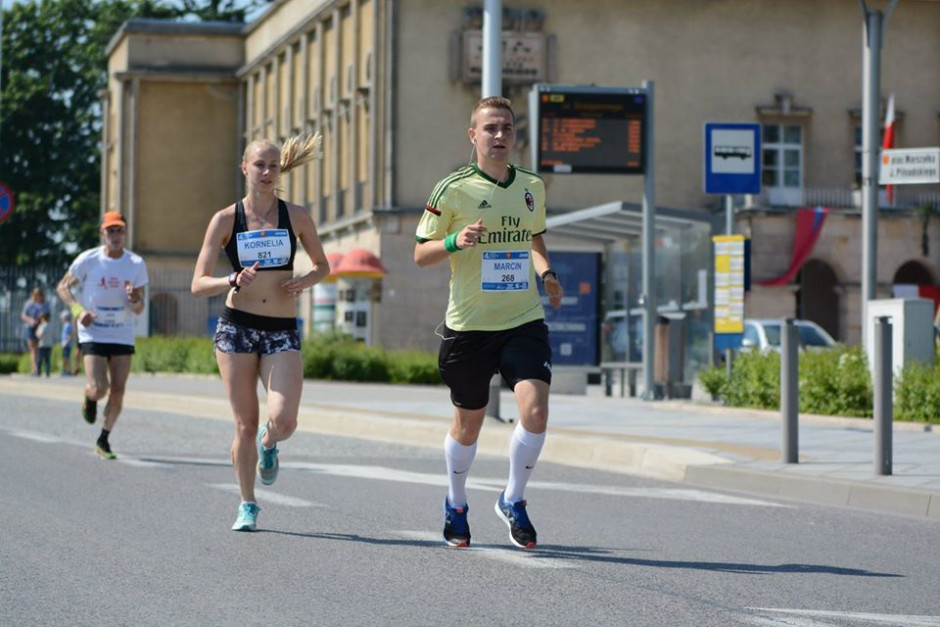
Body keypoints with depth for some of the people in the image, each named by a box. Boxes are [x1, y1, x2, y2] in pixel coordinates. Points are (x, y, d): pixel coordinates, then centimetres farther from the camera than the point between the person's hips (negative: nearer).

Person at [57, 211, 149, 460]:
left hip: (123, 335, 2)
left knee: (117, 392, 0)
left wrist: (135, 299, -24)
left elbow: (139, 309, 0)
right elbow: (63, 287, 3)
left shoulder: (136, 264, -3)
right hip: (93, 334, -2)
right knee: (98, 389, -15)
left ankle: (104, 441, 19)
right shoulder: (88, 260, -8)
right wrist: (78, 310, -14)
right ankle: (89, 399, 23)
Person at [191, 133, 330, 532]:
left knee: (284, 420, -16)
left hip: (282, 332, 1)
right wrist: (233, 281, -21)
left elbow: (322, 265, 17)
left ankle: (268, 445, 22)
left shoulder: (296, 216, 4)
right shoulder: (226, 220, 0)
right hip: (237, 327, 0)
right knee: (245, 425, 1)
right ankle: (247, 505, 19)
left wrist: (305, 282, -5)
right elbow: (198, 284, -2)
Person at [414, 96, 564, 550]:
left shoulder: (532, 187, 7)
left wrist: (545, 273, 6)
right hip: (469, 324, -2)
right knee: (468, 422, 9)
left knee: (535, 411, -15)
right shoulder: (453, 188, -6)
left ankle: (513, 500, 8)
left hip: (524, 320, 2)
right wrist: (455, 241, -21)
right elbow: (420, 253, -2)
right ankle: (456, 504, 36)